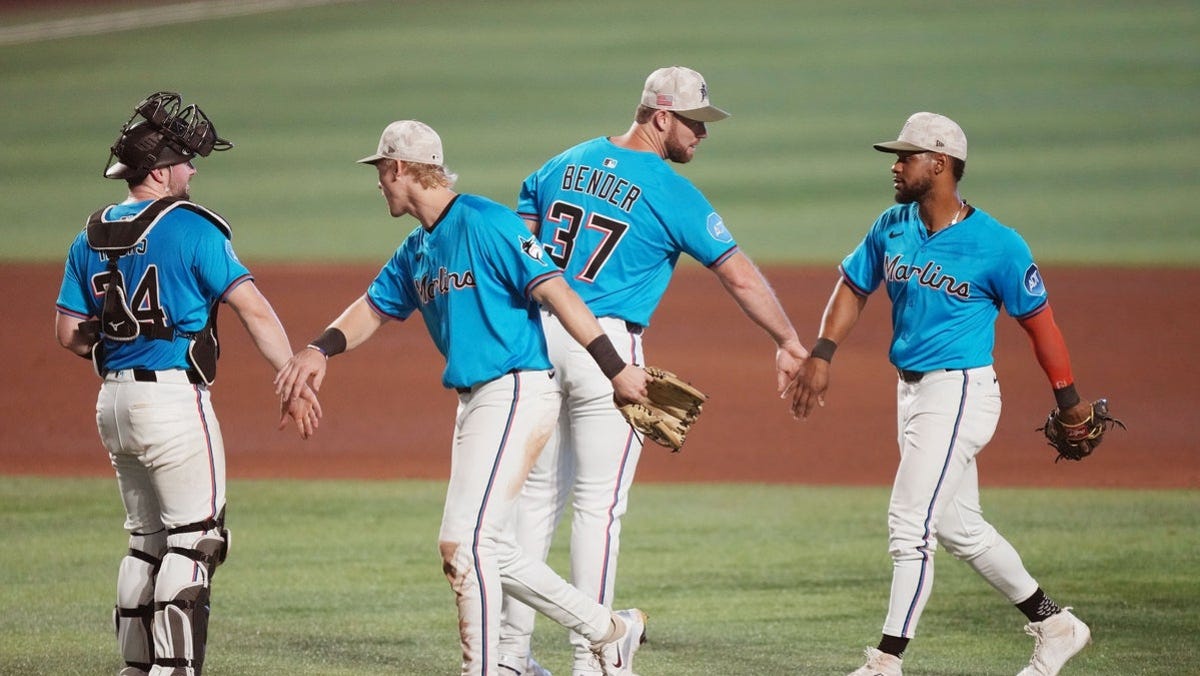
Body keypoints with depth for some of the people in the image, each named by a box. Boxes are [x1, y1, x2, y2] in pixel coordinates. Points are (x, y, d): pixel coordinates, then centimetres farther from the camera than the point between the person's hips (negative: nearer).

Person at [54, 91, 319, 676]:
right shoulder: (190, 228, -10)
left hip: (113, 402, 7)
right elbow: (253, 309, -16)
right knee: (194, 539, -4)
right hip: (174, 397, -7)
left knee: (148, 539, 17)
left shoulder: (92, 238, 9)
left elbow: (69, 333, 11)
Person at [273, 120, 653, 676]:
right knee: (491, 551, 13)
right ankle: (610, 630, 23)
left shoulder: (484, 223, -13)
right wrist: (322, 349, 3)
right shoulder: (416, 252, 16)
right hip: (475, 401, 10)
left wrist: (615, 369, -20)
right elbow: (373, 308, 24)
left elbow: (555, 292, -16)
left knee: (464, 542, -15)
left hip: (517, 394, -10)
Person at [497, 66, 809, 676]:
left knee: (537, 494, 13)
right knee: (599, 504, -1)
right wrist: (789, 343, 0)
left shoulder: (563, 165, 10)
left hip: (538, 334, 6)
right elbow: (739, 275, -6)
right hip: (607, 345, -6)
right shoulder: (671, 193, -7)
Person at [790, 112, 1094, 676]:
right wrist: (821, 355, 1)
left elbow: (1037, 319, -7)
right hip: (912, 391, 8)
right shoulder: (892, 228, 4)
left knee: (909, 524, -13)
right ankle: (1053, 626, 29)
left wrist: (1068, 401, 0)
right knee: (959, 528, 16)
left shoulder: (997, 245, -15)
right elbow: (854, 287, 15)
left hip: (960, 392, -8)